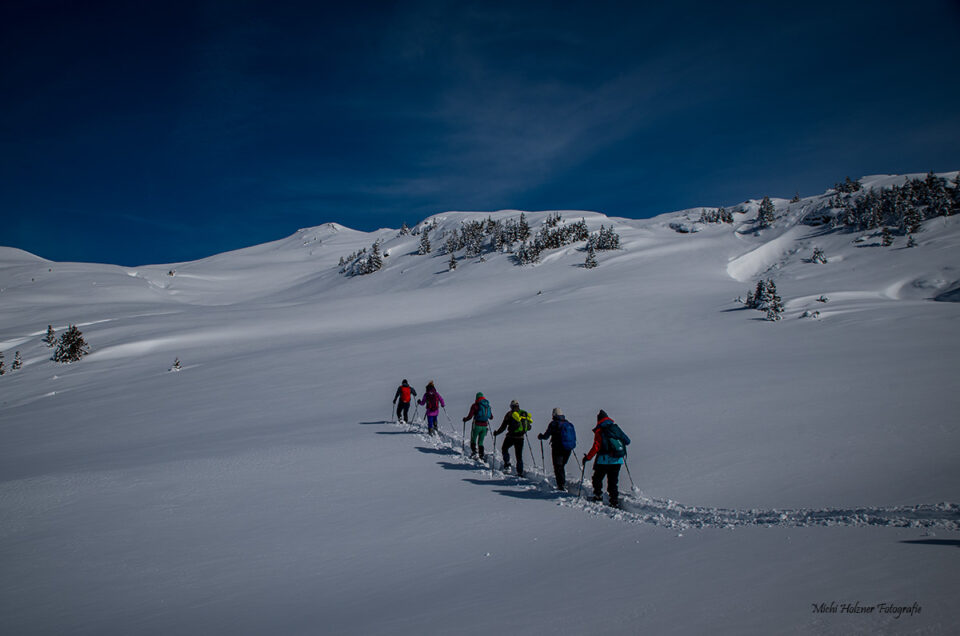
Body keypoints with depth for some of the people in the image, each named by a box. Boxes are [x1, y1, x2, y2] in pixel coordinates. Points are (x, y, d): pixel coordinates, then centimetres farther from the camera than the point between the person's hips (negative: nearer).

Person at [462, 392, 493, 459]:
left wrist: (465, 419, 9)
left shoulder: (475, 405, -6)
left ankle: (473, 451, -6)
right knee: (480, 442, 14)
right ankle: (481, 457, 7)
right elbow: (491, 417, 16)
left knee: (473, 440, 13)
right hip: (484, 426, 4)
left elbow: (470, 416, -11)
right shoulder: (488, 405, 9)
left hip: (477, 425, -4)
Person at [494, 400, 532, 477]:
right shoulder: (524, 414, 6)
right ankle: (520, 472, 6)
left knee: (504, 449, 23)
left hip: (511, 436, -3)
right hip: (521, 437, 3)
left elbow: (503, 427, -4)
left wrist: (496, 433, 11)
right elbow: (528, 427, 13)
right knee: (519, 455, 10)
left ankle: (507, 464, 9)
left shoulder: (510, 414, -4)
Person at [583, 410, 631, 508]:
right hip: (618, 460, 5)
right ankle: (615, 501, 6)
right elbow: (627, 440, 10)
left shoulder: (599, 431, -5)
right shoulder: (616, 427, 9)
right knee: (613, 481, 11)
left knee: (597, 478, 15)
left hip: (605, 460, -5)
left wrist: (587, 457, -5)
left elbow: (596, 447, -13)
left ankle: (598, 495, 16)